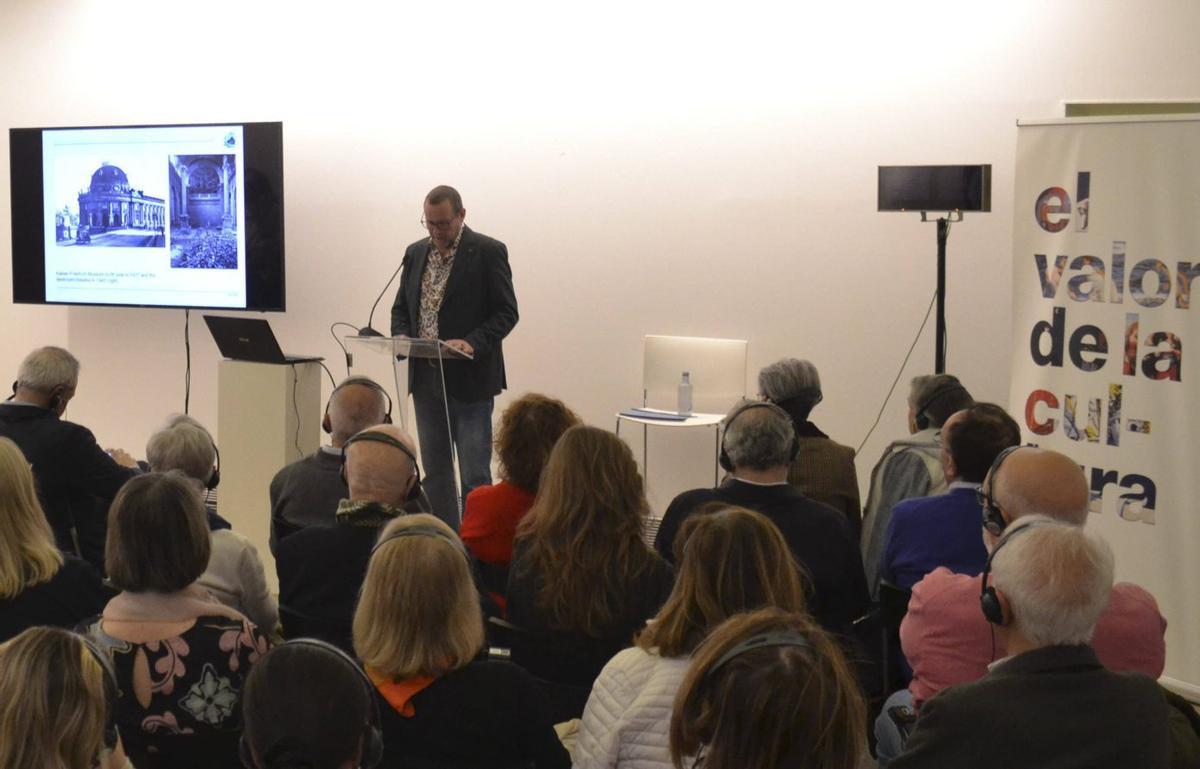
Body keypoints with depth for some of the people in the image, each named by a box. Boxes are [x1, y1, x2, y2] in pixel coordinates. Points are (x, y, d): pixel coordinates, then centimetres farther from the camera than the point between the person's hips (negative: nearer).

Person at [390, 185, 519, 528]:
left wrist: (472, 342, -23)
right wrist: (401, 335, -3)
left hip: (469, 380, -6)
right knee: (435, 471, 11)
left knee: (474, 474, -4)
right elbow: (401, 307, 18)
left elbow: (506, 312, -8)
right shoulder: (416, 253, 11)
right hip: (426, 378, 6)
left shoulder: (488, 252, -6)